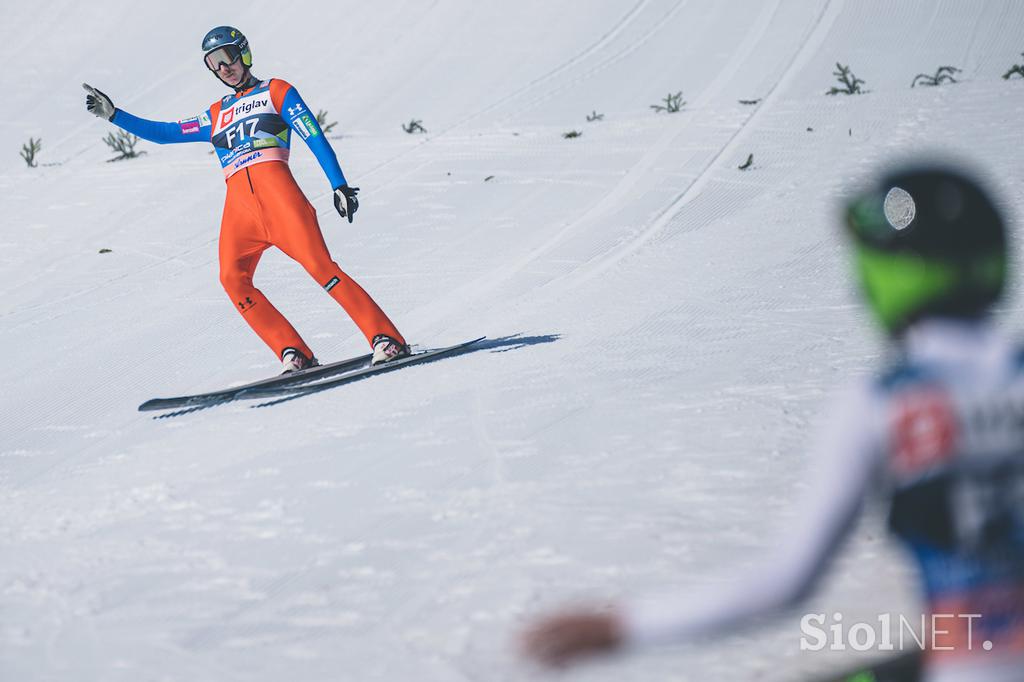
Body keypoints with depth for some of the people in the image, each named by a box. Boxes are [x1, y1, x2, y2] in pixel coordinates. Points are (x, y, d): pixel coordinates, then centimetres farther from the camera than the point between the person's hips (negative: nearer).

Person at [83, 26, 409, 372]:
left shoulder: (277, 91, 16)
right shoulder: (215, 116, 29)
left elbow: (315, 138, 7)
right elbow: (163, 132, 34)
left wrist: (339, 185, -5)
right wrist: (113, 114, 26)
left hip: (276, 187, -4)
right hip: (238, 202, 4)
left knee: (320, 265, -19)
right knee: (232, 278, -21)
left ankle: (386, 339, -19)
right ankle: (295, 355, -21)